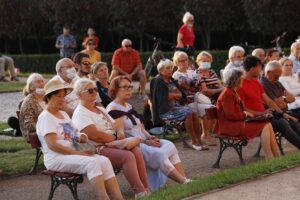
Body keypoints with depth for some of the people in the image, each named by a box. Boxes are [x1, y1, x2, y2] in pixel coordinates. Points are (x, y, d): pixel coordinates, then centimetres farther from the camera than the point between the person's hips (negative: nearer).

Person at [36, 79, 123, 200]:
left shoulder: (64, 114, 21)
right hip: (55, 158, -8)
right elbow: (52, 145, -17)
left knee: (104, 161, -18)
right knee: (92, 162, -32)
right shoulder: (45, 117, -6)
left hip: (71, 154, 8)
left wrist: (80, 137, 3)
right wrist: (77, 153, -20)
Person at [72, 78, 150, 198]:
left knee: (136, 151, -21)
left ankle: (146, 189, -23)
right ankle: (140, 192, -31)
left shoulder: (101, 110, 24)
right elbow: (95, 135, -17)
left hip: (114, 144, 8)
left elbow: (115, 125, 19)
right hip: (98, 149, -8)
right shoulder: (80, 113, -5)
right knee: (128, 156, -30)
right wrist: (116, 138, -8)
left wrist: (120, 132, -5)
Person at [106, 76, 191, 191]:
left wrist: (150, 138, -2)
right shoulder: (113, 109, -7)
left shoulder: (129, 106, 21)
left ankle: (184, 179, -22)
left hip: (143, 141, 8)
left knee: (169, 145, -14)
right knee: (159, 154, -28)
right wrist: (146, 142, -17)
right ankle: (184, 182, -25)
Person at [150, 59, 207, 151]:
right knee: (188, 114, -28)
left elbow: (181, 94, 12)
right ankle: (194, 142, -25)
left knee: (194, 113, -19)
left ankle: (199, 140, -22)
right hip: (166, 109, -7)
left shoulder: (171, 80, 18)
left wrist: (172, 95, -7)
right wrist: (175, 95, -2)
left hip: (177, 105, 7)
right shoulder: (158, 81, -5)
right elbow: (164, 97, -15)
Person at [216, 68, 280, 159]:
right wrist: (245, 114, -8)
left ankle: (278, 157, -10)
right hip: (230, 126, -10)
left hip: (239, 121, 10)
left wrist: (246, 113, 1)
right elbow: (231, 115, -20)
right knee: (264, 127, -18)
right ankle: (269, 159, -16)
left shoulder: (234, 92, 18)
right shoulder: (227, 94, -15)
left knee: (268, 124, -5)